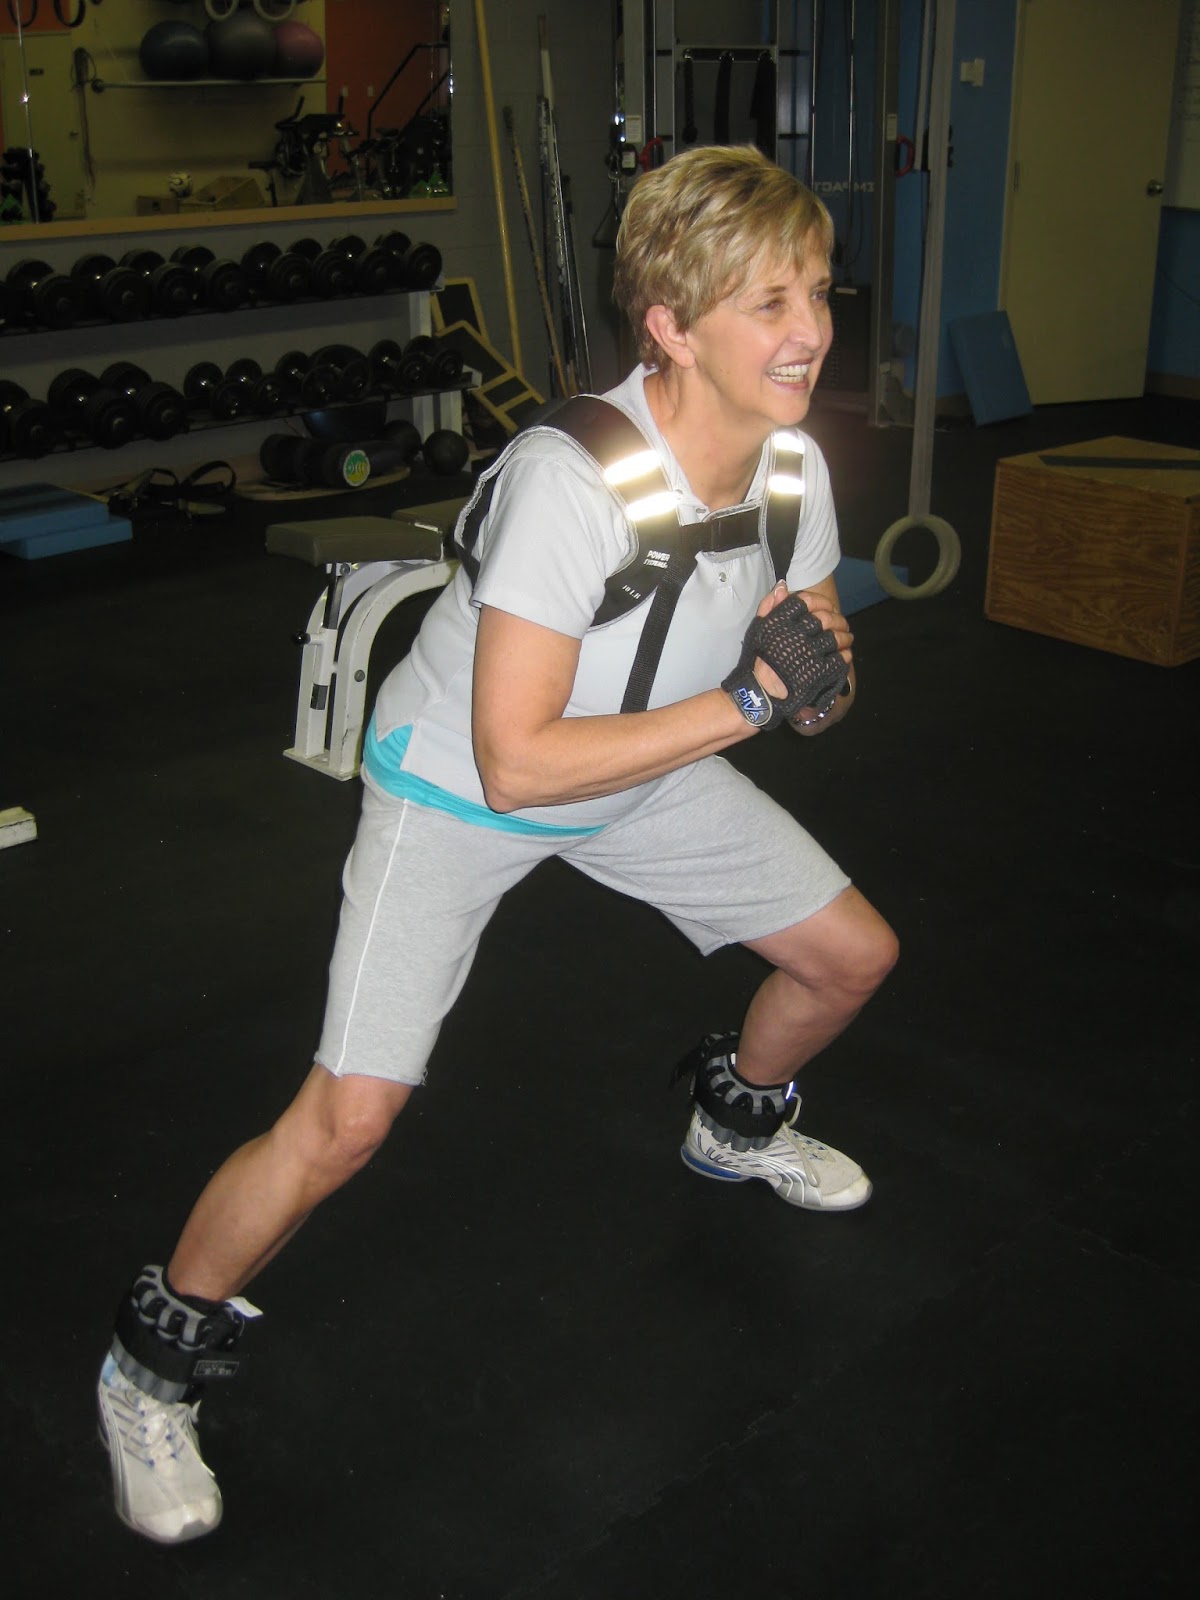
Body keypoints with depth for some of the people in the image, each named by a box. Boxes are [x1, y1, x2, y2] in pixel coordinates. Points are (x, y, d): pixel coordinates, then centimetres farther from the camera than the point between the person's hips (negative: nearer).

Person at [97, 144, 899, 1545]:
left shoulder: (793, 465, -12)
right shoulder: (568, 484, -35)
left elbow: (801, 655, 4)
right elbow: (514, 762, -36)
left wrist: (814, 668, -21)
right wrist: (740, 703, -34)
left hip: (645, 771, 7)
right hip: (456, 788, -7)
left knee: (853, 956, 11)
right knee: (348, 1117, -18)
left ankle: (737, 1123, 44)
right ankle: (156, 1363, 10)